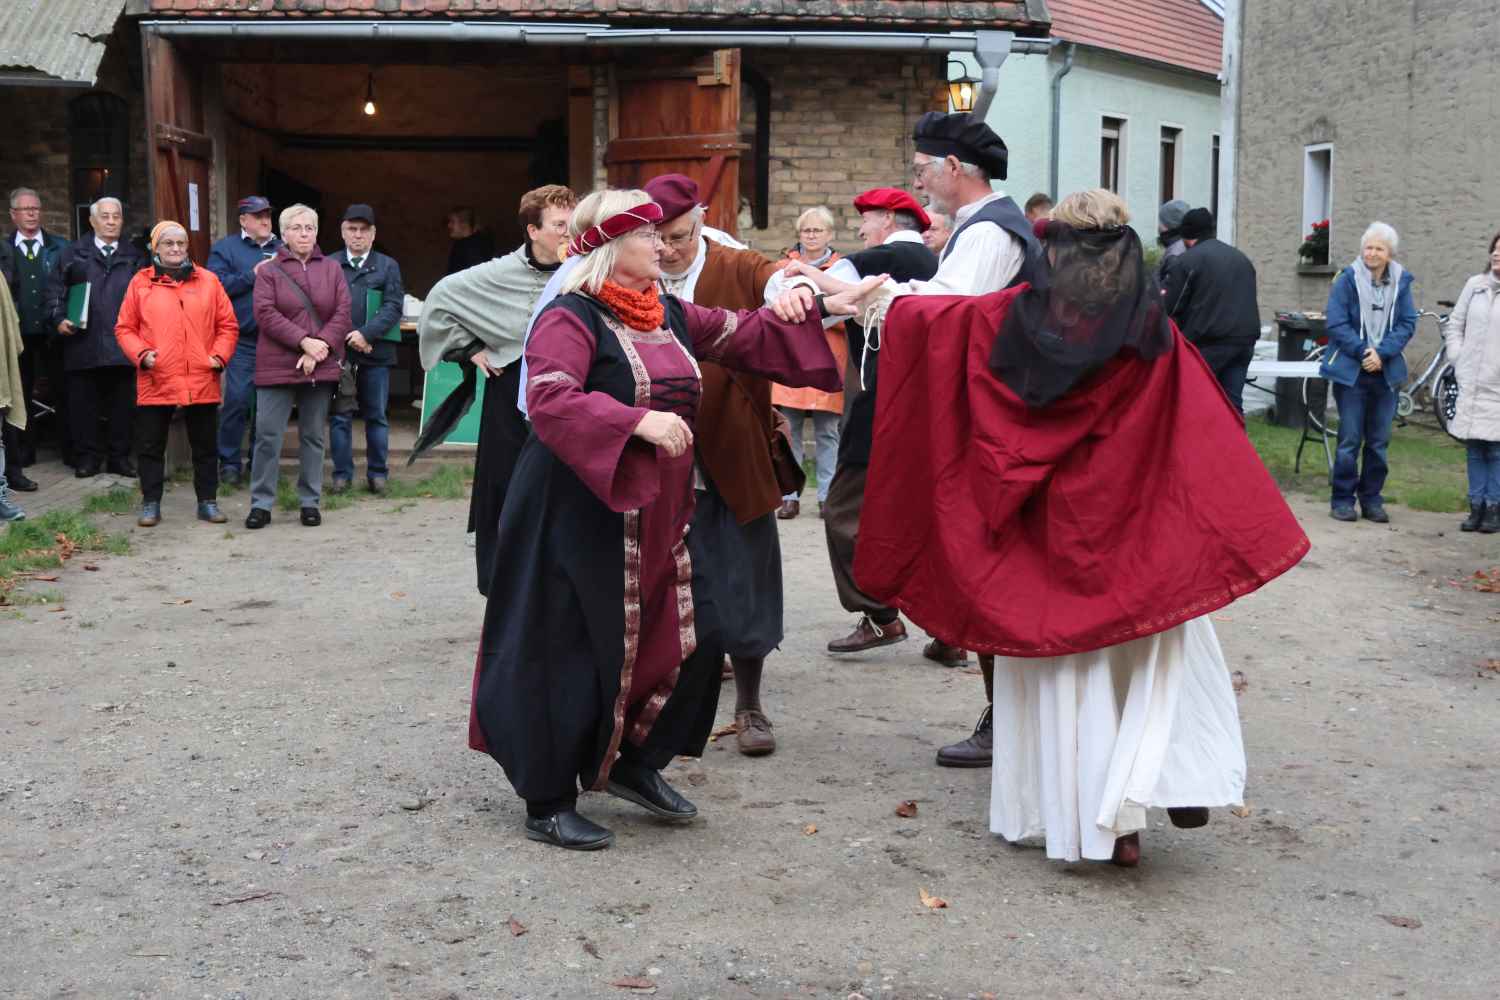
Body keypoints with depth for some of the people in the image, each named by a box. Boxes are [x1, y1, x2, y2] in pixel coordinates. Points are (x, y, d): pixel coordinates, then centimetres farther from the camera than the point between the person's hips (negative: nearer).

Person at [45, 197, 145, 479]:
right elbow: (55, 287, 6)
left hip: (122, 344, 1)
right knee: (83, 403, 3)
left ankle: (119, 455, 14)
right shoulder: (73, 253, 9)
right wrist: (58, 318, -7)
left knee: (122, 403, 5)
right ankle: (88, 456, 12)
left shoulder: (134, 257, 13)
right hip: (83, 344, -1)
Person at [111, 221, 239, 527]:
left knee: (205, 446, 9)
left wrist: (219, 355, -5)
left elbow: (228, 325, 8)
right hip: (155, 382, -1)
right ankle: (150, 504, 16)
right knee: (150, 446, 6)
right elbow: (125, 328, 6)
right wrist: (142, 354, -10)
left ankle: (208, 502, 19)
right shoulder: (141, 282, 4)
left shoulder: (208, 281, 6)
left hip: (202, 383, 1)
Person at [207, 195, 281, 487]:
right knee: (237, 399, -8)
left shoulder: (283, 250, 15)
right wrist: (252, 275, -11)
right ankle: (229, 460, 3)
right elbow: (217, 284, -9)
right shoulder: (225, 248, 5)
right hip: (243, 340, -4)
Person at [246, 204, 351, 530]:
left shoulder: (332, 269, 9)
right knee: (268, 436, -4)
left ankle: (310, 502, 16)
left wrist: (320, 347, -12)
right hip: (277, 366, -2)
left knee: (313, 436, 8)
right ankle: (261, 504, 3)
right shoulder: (269, 272, 3)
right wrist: (304, 341, -16)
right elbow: (265, 314, -8)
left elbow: (342, 313, 1)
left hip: (321, 366, 2)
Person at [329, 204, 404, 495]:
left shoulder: (388, 266, 8)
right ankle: (342, 474, 10)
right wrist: (347, 339, -8)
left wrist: (366, 334, -14)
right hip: (339, 352, 0)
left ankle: (377, 473, 14)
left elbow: (393, 307, -2)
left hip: (376, 352, 0)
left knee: (376, 416, 6)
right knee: (340, 416, 3)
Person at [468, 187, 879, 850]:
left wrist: (825, 307, 7)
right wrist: (639, 419, -33)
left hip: (660, 517, 8)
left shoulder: (671, 316, 13)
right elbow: (548, 398, -26)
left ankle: (633, 764, 26)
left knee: (695, 638, 7)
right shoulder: (570, 319, -12)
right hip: (583, 515, -8)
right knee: (573, 655, -2)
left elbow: (746, 334, 18)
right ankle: (548, 804, 13)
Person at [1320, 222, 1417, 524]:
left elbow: (1407, 324, 1)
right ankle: (1342, 499, 5)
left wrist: (1382, 353, -13)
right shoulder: (1347, 279, -4)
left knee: (1379, 440, 8)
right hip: (1350, 370, -3)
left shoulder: (1401, 283, 4)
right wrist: (1364, 351, -16)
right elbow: (1337, 324, -8)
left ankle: (1371, 498, 17)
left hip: (1386, 371, 3)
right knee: (1350, 439, -3)